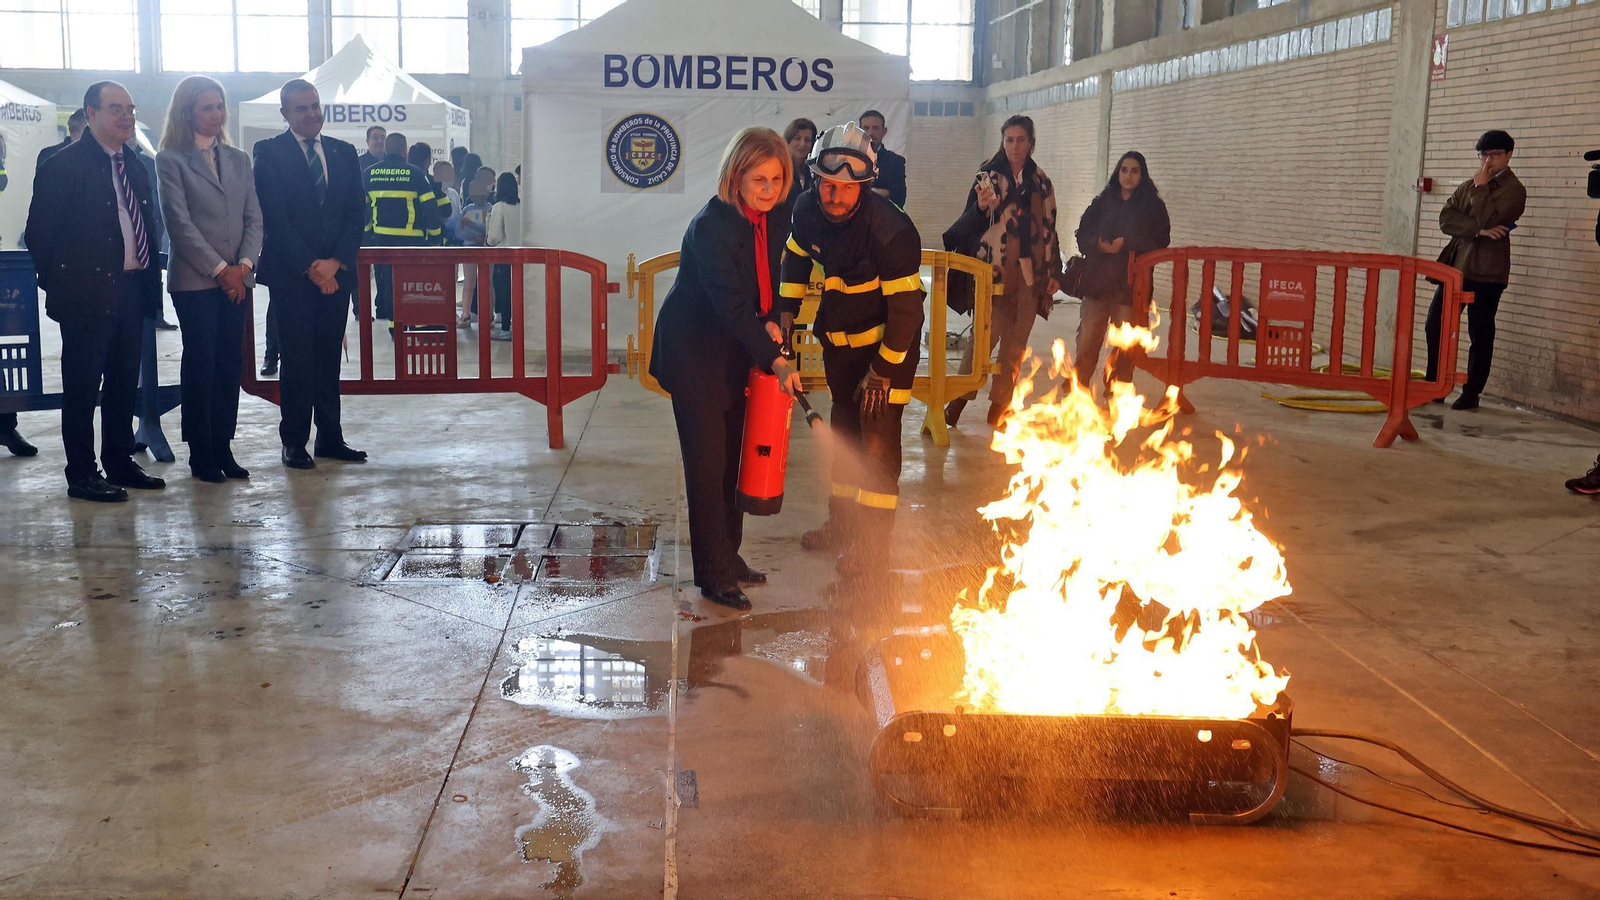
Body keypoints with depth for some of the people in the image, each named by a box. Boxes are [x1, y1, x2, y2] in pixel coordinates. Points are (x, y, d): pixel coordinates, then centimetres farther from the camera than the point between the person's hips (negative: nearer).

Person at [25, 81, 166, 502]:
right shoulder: (63, 166, -8)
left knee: (124, 383, 14)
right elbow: (40, 233, -8)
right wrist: (59, 283, -8)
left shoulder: (135, 166, 14)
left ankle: (120, 462, 25)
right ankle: (82, 474, 8)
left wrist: (149, 279, 10)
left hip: (131, 290, 7)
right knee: (83, 385, 1)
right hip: (88, 294, -7)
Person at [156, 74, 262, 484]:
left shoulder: (239, 159, 14)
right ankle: (201, 454, 5)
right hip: (194, 279, -5)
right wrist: (219, 269, -12)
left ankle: (223, 447, 12)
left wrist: (244, 264, -5)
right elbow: (180, 222, -8)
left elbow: (254, 217, 10)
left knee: (230, 364, 5)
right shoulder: (171, 160, -2)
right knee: (201, 364, -2)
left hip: (236, 278, 5)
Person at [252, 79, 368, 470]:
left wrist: (336, 262, -7)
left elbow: (356, 212, 7)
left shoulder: (344, 153, 12)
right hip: (292, 274, -4)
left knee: (329, 359, 8)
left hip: (336, 273, 4)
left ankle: (330, 437, 15)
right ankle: (294, 441, 6)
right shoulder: (269, 152, -1)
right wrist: (310, 267, -13)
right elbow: (274, 217, -7)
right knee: (297, 360, -1)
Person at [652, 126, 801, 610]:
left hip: (735, 351, 7)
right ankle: (714, 575, 4)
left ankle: (728, 556, 27)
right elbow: (730, 303, -31)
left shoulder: (773, 219, -1)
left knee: (732, 456, 14)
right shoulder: (711, 225, -25)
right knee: (707, 461, -4)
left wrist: (776, 320, -12)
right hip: (694, 352, -7)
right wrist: (775, 360, -36)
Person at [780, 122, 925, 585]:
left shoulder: (891, 230, -30)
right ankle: (842, 524, 32)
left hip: (888, 342, -7)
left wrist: (883, 371, -21)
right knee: (844, 430, 17)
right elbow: (796, 259, 10)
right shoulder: (808, 209, -11)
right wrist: (785, 315, 7)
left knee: (877, 437, -7)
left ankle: (873, 543, 3)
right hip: (840, 337, 7)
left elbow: (906, 308, -25)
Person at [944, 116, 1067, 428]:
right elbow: (970, 224, 2)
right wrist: (981, 206, -20)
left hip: (1030, 273, 3)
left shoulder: (1041, 182, 11)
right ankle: (960, 398, 0)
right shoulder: (988, 176, 2)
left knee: (1016, 343, 5)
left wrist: (1054, 272, 12)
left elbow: (1049, 228, 15)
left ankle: (999, 406, 13)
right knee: (984, 335, -11)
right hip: (994, 270, -3)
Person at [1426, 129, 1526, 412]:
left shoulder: (1514, 190, -4)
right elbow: (1445, 218, 1)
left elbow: (1487, 219, -19)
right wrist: (1478, 230, -14)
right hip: (1456, 264, 6)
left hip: (1486, 272, -6)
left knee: (1480, 334, 0)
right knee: (1435, 326, 6)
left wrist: (1480, 187, -9)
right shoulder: (1468, 185, 16)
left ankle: (1471, 393, 8)